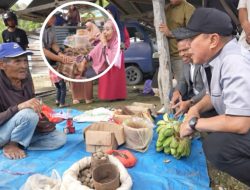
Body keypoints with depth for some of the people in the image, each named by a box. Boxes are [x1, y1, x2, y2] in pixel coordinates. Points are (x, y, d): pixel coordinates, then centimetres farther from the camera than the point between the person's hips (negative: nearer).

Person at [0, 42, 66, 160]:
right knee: (28, 114, -33)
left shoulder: (26, 80, -3)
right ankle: (10, 146, -9)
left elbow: (33, 106, 6)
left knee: (59, 138, -7)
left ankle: (18, 144, -2)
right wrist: (19, 107, -40)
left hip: (23, 133, 6)